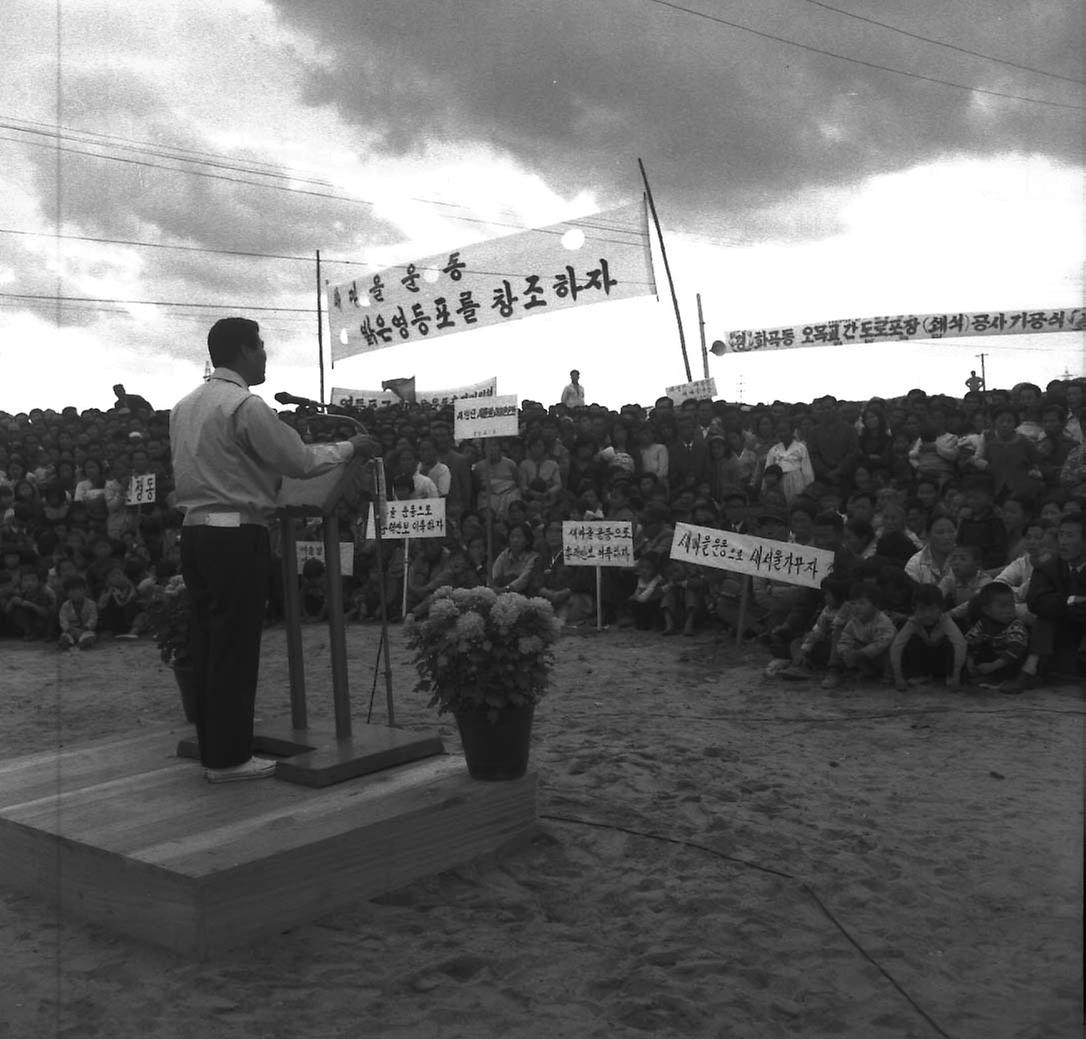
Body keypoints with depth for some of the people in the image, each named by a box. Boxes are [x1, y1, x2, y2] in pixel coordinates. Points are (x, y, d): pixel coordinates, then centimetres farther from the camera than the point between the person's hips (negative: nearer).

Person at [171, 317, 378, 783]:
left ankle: (213, 748, 21)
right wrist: (350, 447, 4)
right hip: (237, 537, -8)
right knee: (236, 647, -1)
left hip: (195, 531, 8)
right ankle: (229, 757, 6)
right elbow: (301, 461, -11)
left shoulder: (184, 406, 13)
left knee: (207, 643, 13)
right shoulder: (245, 405, -13)